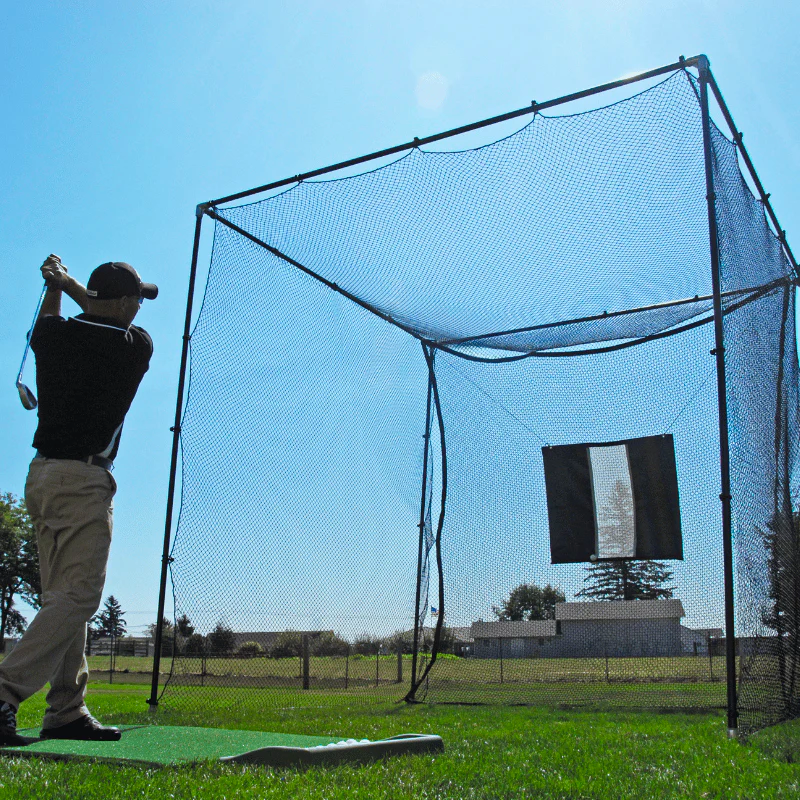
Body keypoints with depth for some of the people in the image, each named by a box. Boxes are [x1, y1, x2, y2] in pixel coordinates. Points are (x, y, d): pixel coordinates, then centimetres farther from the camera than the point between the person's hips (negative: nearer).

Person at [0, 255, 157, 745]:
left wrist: (56, 286, 32)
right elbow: (111, 325, 15)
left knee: (65, 596, 12)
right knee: (79, 595, -8)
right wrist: (70, 283, 19)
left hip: (43, 475, 8)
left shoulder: (51, 333, 6)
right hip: (83, 480, -8)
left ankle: (67, 711, 14)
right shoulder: (136, 346, -7)